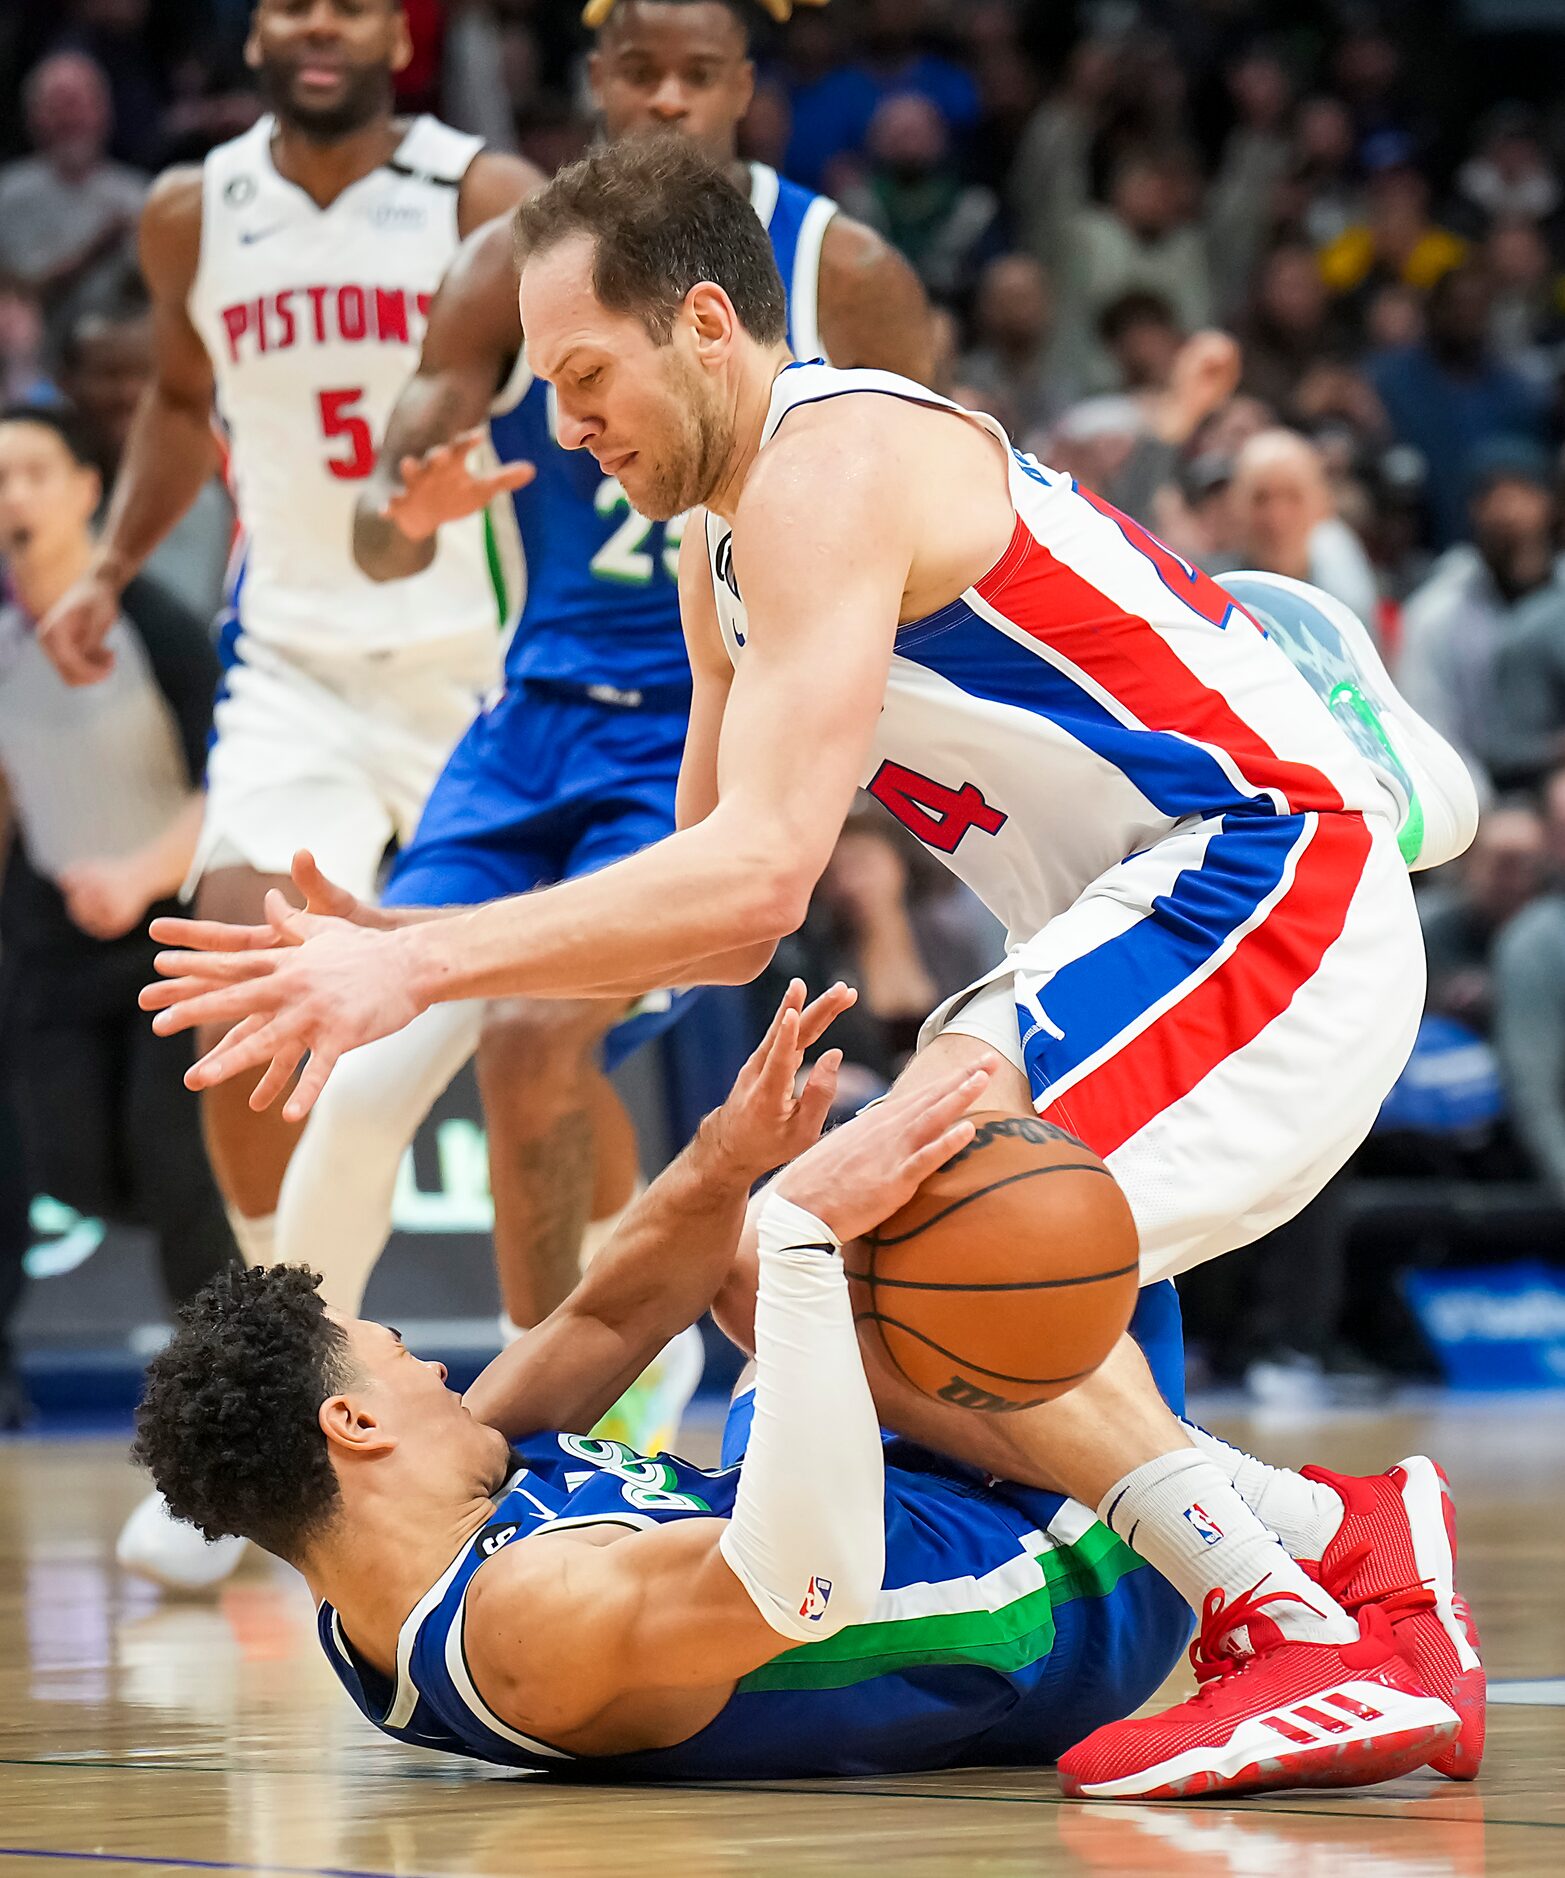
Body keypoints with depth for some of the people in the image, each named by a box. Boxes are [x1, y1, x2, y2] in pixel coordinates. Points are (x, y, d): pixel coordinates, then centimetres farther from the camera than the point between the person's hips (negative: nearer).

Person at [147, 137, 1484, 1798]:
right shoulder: (724, 549, 16)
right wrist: (402, 959, 7)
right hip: (1169, 910, 11)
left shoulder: (834, 470, -17)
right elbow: (721, 930, 20)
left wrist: (420, 965, -30)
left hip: (1263, 890, -11)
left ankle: (1312, 1647, -22)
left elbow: (759, 872, -28)